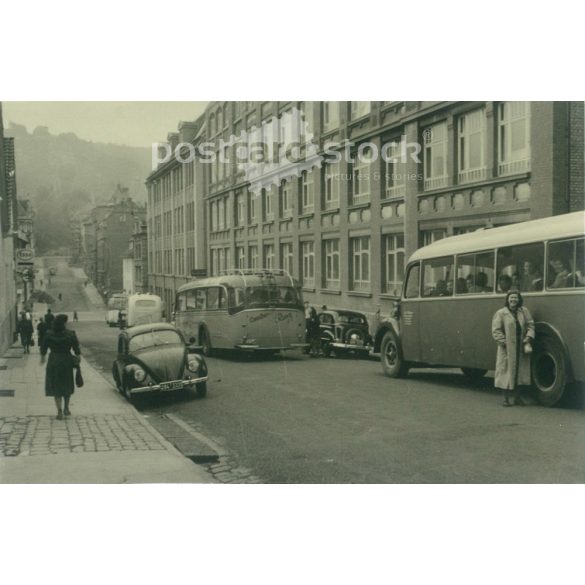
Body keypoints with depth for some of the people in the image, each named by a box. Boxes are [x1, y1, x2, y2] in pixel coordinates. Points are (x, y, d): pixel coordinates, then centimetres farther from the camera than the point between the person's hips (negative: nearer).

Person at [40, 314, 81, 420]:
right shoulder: (70, 335, -10)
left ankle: (59, 411, -1)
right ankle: (66, 408, 23)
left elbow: (43, 349, 2)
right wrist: (78, 358, 12)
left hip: (53, 363, 0)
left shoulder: (48, 335, -7)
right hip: (67, 362, 0)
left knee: (56, 387, 7)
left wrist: (42, 358, 20)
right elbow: (77, 349, -6)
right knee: (67, 386, 19)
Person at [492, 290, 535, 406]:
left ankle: (517, 397, 20)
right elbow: (496, 331, -5)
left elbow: (530, 326, 8)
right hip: (507, 349, -4)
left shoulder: (524, 311, 10)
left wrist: (528, 338, -7)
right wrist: (504, 342, -13)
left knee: (520, 372, 9)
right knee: (507, 373, -1)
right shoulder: (500, 313, -2)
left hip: (521, 349, 4)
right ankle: (506, 398, 9)